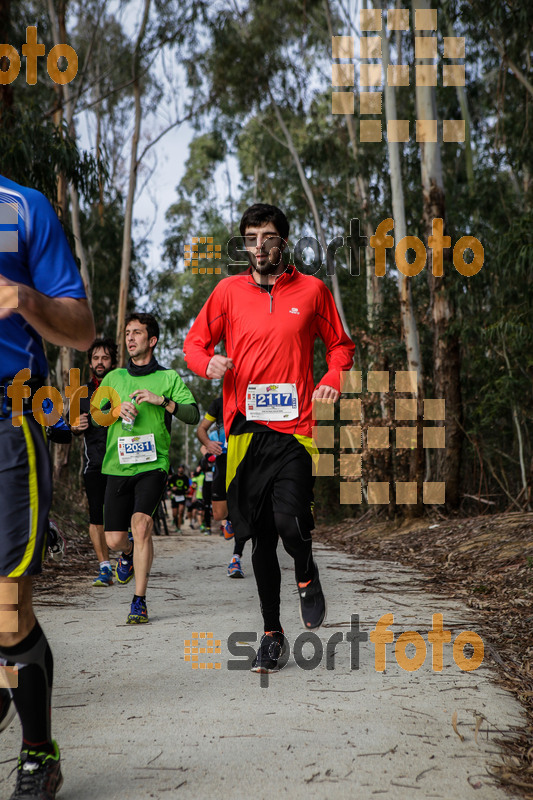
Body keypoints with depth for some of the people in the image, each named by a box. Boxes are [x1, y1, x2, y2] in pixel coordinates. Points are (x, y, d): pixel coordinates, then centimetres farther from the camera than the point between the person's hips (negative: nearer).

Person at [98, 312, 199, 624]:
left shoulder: (169, 377, 7)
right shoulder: (114, 378, 15)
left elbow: (193, 414, -2)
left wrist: (162, 400, -15)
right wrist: (117, 411, -6)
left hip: (153, 464, -3)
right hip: (118, 466, 3)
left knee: (141, 521, -24)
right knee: (114, 539, 1)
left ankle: (140, 601, -15)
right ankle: (130, 553, 40)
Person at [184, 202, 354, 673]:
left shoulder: (312, 290, 7)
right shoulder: (229, 291, 9)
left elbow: (340, 345, 16)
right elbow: (194, 343, 14)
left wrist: (333, 379, -3)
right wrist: (209, 363, -8)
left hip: (294, 427, -2)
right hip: (245, 428, 2)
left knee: (290, 521, -19)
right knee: (260, 539, 6)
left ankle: (307, 575, 17)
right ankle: (272, 633, 22)